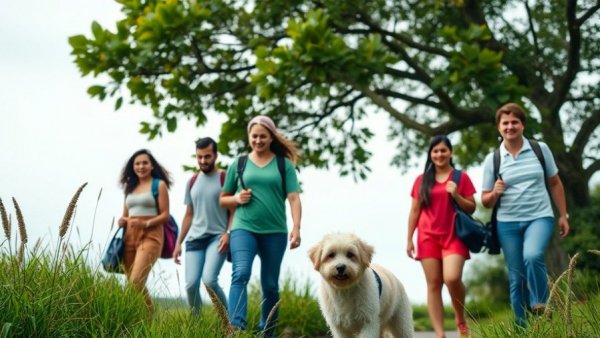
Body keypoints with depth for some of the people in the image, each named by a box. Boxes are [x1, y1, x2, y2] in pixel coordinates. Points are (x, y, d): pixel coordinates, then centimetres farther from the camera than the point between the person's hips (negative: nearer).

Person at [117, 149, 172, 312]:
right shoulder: (130, 187, 18)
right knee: (131, 283, 5)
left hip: (150, 236, -6)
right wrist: (122, 221, 0)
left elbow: (165, 215, -4)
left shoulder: (159, 185, 2)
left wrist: (146, 224, -19)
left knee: (136, 281, -20)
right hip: (129, 237, 6)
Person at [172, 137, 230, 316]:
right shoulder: (192, 182, 15)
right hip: (195, 239, 5)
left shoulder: (225, 178, 0)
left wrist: (228, 233, -19)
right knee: (191, 284, -7)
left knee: (209, 280, -23)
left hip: (217, 237, -5)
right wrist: (178, 243, 17)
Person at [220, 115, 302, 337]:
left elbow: (293, 198, -1)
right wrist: (237, 198, -5)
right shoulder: (239, 164, 10)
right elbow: (223, 199, 17)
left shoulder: (284, 164, 6)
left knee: (270, 284, 8)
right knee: (240, 275, -21)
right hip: (243, 228, 0)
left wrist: (296, 228, -14)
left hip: (274, 232, 1)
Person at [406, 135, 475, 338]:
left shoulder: (461, 177, 5)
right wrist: (409, 239, 8)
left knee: (452, 278, -21)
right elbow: (414, 211, 12)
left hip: (454, 237, -2)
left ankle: (460, 318, 8)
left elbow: (471, 209, 6)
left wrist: (456, 196, -12)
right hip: (428, 237, 2)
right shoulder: (422, 180, 9)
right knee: (433, 284, -2)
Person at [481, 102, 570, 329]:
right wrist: (495, 193, -15)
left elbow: (555, 183, 12)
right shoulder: (492, 160, 2)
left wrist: (563, 215, 10)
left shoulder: (540, 149, 2)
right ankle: (521, 327, 16)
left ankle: (541, 308, -10)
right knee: (516, 278, 4)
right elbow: (486, 201, 7)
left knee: (532, 256, -30)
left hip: (540, 217, -1)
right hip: (508, 223, 2)